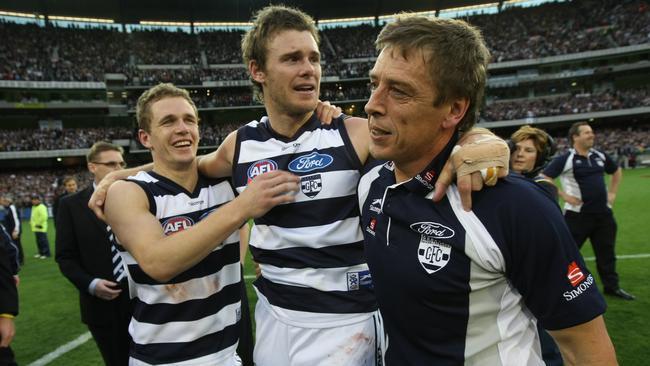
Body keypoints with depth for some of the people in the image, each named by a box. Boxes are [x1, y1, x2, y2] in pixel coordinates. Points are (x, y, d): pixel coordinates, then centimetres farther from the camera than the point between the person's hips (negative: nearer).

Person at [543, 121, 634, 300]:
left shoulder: (600, 156, 6)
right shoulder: (565, 159, -13)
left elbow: (617, 171, 25)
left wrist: (612, 193, 14)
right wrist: (564, 196, -16)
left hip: (603, 213, 6)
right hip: (578, 215, -6)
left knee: (607, 252, 16)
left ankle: (611, 286, 31)